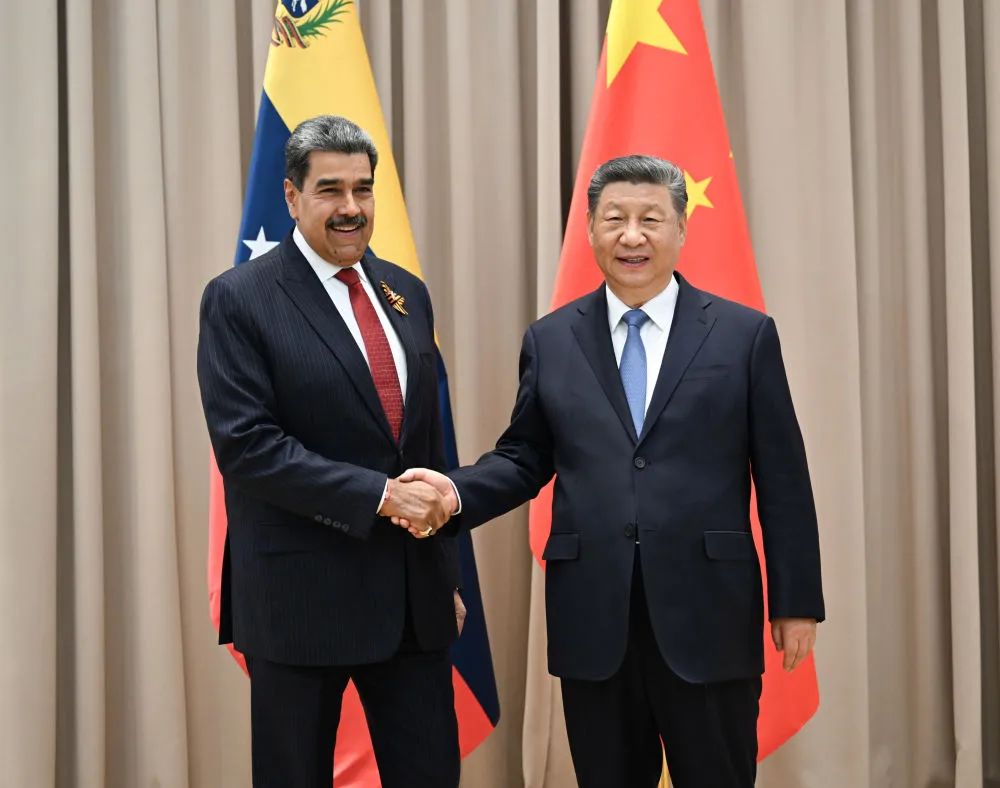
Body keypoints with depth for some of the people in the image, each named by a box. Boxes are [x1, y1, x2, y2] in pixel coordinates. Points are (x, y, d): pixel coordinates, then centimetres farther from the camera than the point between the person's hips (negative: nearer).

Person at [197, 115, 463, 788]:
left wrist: (447, 574, 16)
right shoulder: (239, 300, -8)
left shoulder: (407, 294, 11)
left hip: (414, 590, 5)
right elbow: (246, 445, -17)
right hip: (301, 594, -5)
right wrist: (379, 494, -20)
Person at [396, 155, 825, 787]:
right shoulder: (551, 340, 9)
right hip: (593, 617, 2)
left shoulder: (745, 334, 2)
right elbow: (525, 459, 12)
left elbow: (782, 479, 1)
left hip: (707, 614, -2)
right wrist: (458, 491, -8)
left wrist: (797, 601, 0)